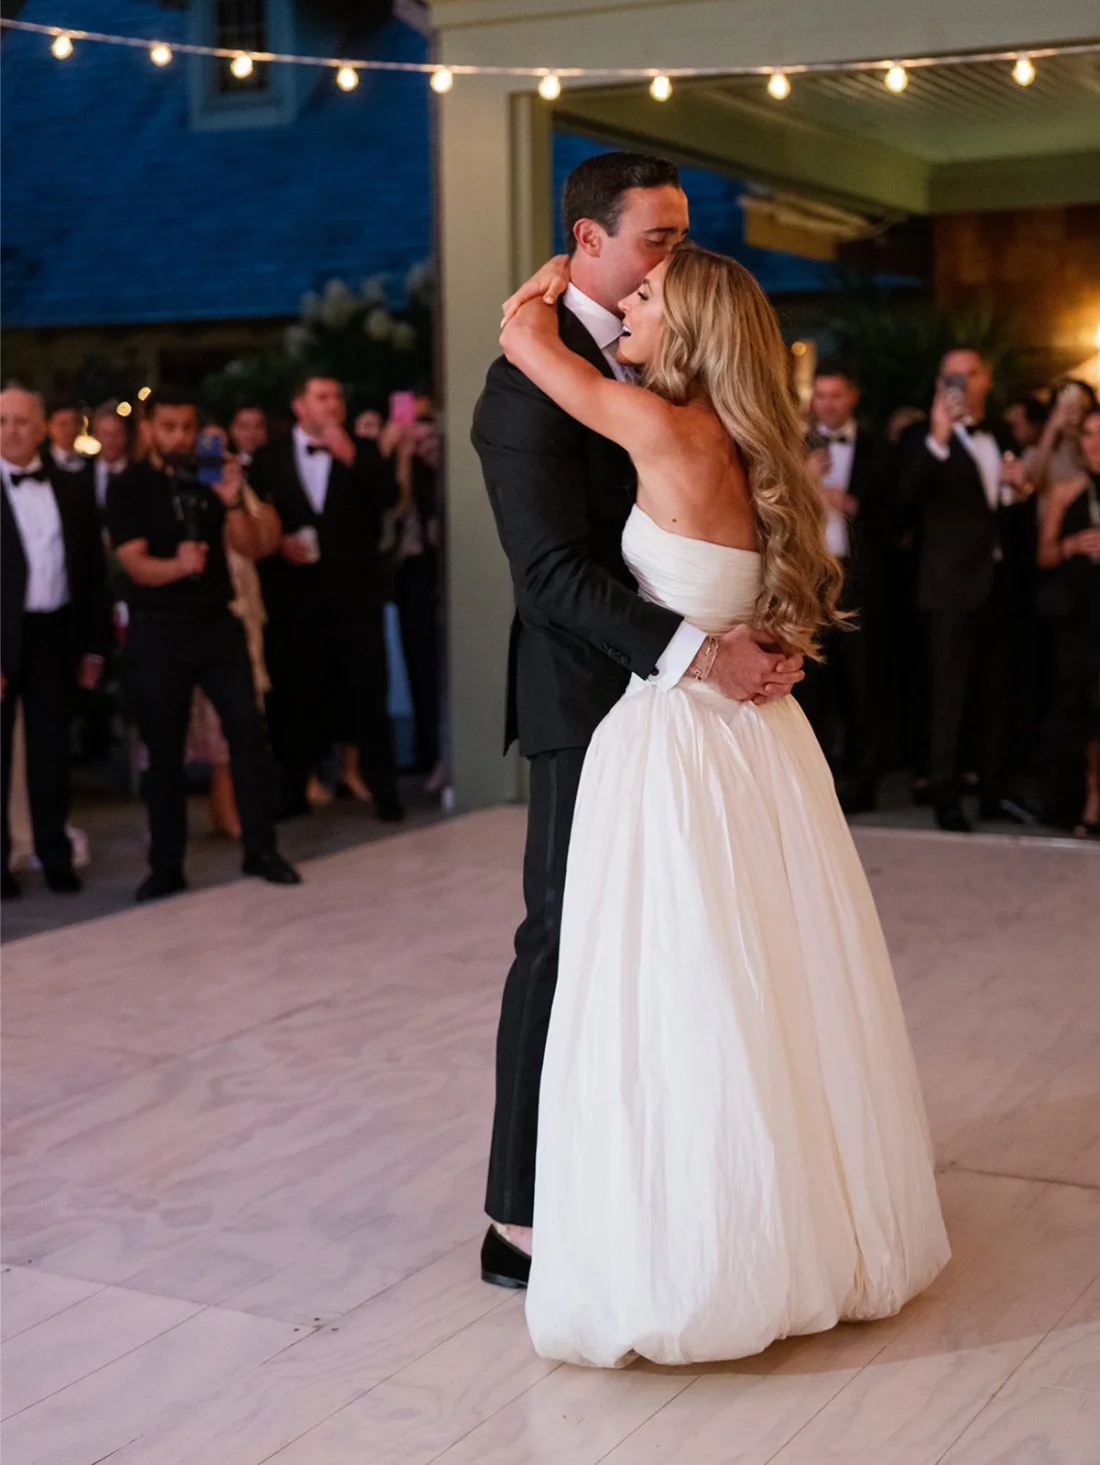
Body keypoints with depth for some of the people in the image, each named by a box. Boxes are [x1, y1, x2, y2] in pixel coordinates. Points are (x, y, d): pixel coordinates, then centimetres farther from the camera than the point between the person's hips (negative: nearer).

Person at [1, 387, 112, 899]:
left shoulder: (70, 490, 8)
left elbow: (92, 569, 9)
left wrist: (94, 645, 5)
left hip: (55, 636, 3)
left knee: (51, 750, 11)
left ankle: (55, 856, 21)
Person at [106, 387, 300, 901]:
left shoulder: (210, 479, 5)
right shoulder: (128, 488, -3)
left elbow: (250, 547, 0)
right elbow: (137, 565, -13)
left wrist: (233, 502, -18)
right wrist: (178, 565, -34)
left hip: (217, 623, 2)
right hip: (157, 631, -2)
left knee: (248, 730, -6)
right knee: (164, 752, 5)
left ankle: (260, 850, 4)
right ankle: (166, 867, 14)